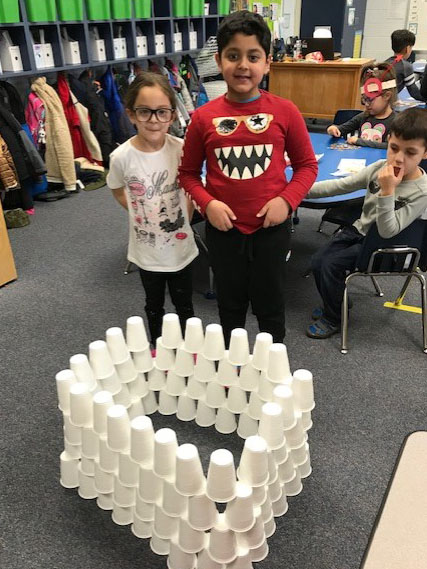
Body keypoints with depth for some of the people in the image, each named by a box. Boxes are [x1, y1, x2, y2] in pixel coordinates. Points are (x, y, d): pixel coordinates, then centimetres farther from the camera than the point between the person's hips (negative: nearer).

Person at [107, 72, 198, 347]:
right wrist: (144, 214, -4)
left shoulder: (181, 149, -15)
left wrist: (183, 219, -4)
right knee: (154, 306, 21)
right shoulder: (122, 157, -17)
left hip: (180, 248, 0)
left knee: (184, 305, 18)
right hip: (147, 250, 0)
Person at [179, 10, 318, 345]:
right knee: (231, 303, 20)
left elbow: (307, 165, 2)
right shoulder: (203, 118, -5)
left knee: (270, 303, 16)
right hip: (224, 228, 1)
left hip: (271, 227, -1)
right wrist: (207, 203, -12)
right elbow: (188, 172, 5)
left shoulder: (284, 111, -7)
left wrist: (287, 199, -13)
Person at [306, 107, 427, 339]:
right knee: (317, 262, -3)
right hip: (359, 230, 6)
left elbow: (387, 231, -28)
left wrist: (387, 192, -38)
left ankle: (333, 319, 4)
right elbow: (343, 185, -2)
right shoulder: (380, 167, -9)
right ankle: (336, 303, 22)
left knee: (331, 265, -19)